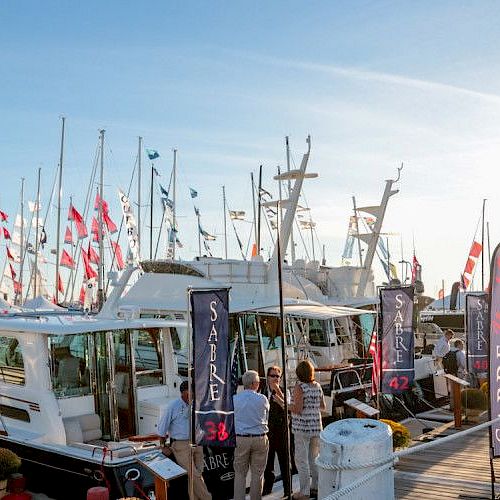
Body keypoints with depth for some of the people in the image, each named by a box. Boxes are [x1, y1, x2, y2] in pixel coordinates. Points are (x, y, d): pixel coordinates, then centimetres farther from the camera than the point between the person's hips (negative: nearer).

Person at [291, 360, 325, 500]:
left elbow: (297, 410, -20)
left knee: (301, 460, 0)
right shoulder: (317, 386, 4)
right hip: (316, 426, 6)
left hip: (302, 427, -6)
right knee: (314, 458, 16)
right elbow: (323, 406, 13)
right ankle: (316, 487, 23)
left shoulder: (299, 387, -14)